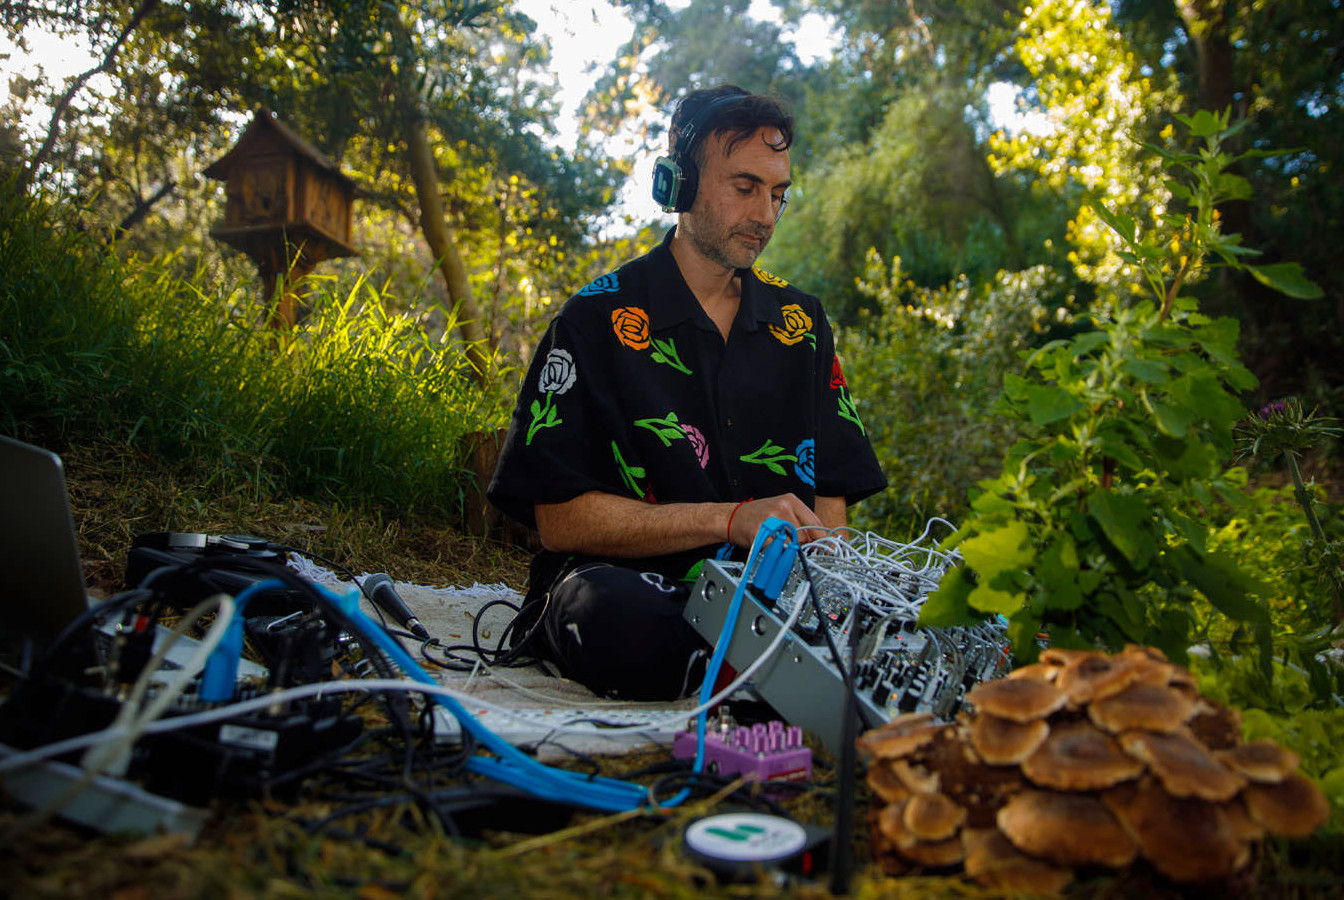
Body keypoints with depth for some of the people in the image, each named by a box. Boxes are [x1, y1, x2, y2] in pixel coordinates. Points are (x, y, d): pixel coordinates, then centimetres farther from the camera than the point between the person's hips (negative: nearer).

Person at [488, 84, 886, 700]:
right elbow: (559, 519, -10)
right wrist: (730, 519, -18)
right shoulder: (597, 320, -3)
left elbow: (829, 497, 11)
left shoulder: (802, 323, 12)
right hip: (625, 577, -2)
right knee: (625, 623, -38)